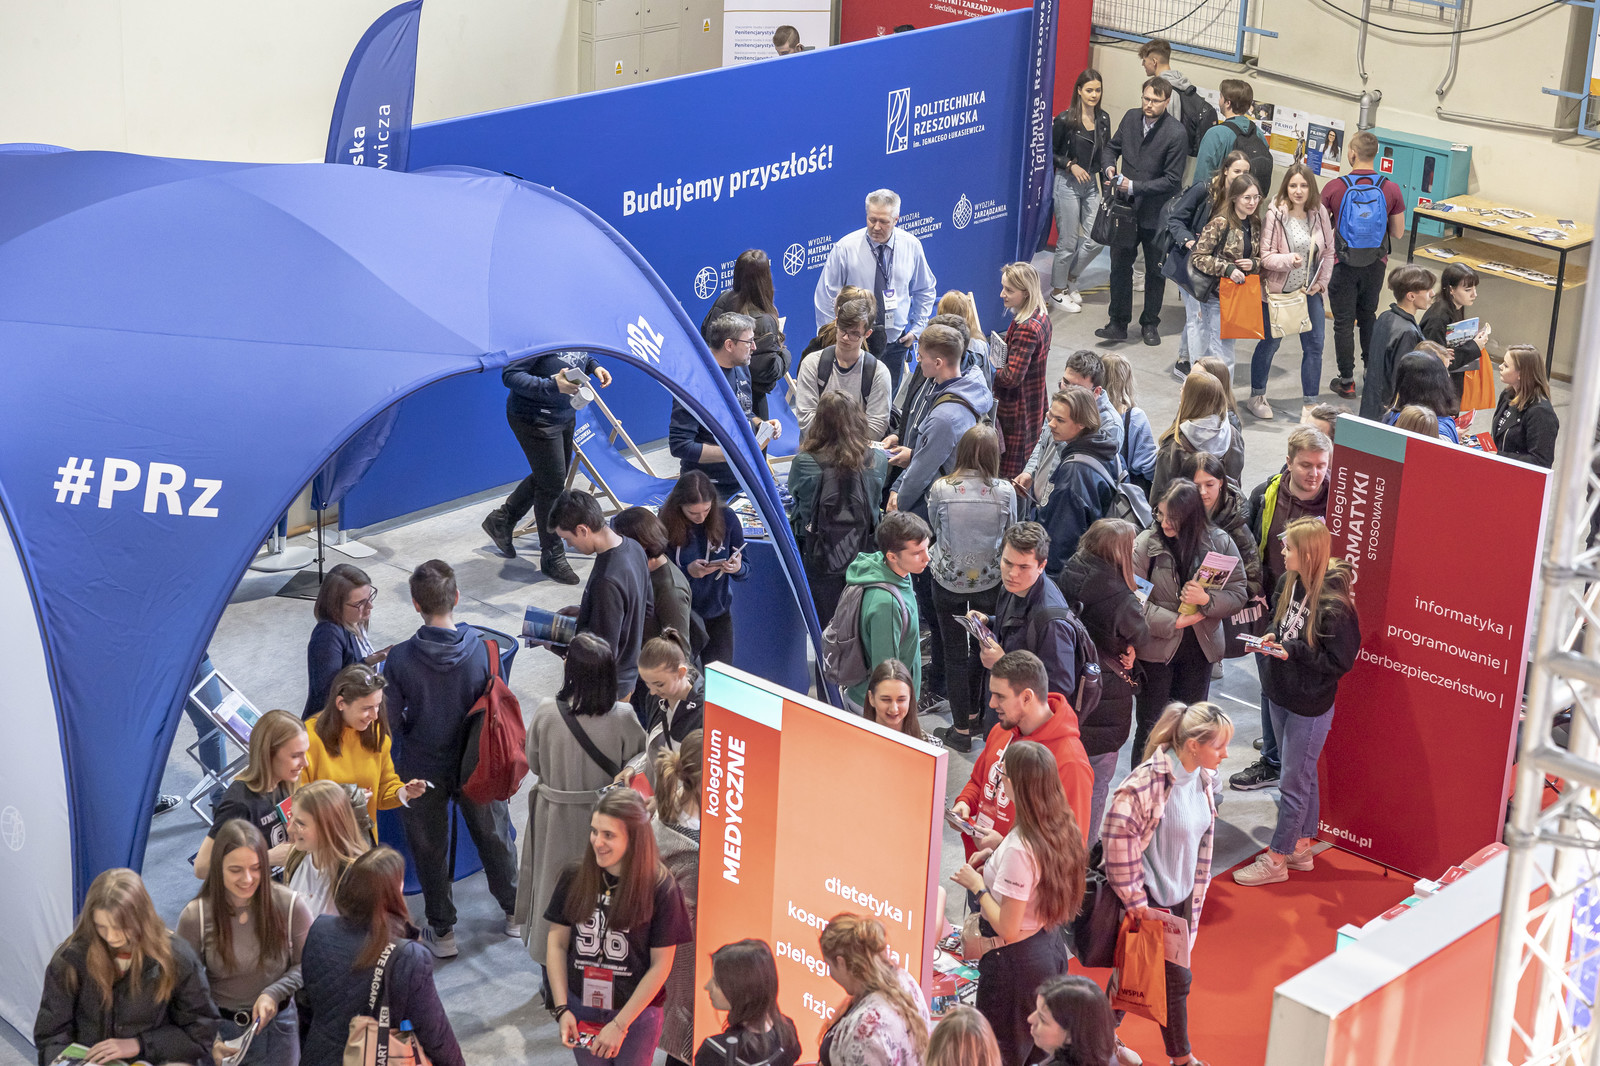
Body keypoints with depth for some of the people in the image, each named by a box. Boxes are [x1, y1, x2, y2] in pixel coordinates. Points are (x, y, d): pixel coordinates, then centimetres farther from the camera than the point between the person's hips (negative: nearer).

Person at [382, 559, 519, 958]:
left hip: (422, 770, -1)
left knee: (429, 850, 19)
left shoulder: (400, 660, -24)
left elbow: (391, 723, -15)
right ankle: (514, 912, 43)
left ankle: (442, 931, 33)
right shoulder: (483, 649, -21)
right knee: (493, 836, 24)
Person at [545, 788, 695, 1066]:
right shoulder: (575, 878, -7)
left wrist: (620, 1024, -14)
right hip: (581, 1008, 3)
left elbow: (661, 965, -13)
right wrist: (562, 1009, -7)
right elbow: (557, 943, 0)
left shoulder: (661, 890, -16)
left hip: (636, 1014, -3)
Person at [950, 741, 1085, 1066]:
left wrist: (976, 884, -14)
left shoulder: (1018, 849, -29)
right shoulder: (1062, 829, -4)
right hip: (1051, 948, 9)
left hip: (1016, 963, -9)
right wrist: (997, 853, 9)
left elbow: (1007, 929, -25)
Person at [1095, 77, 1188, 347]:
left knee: (1155, 269, 11)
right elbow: (1114, 147, 16)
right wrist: (1109, 167, -6)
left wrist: (1134, 186, -21)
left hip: (1157, 213, -4)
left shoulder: (1176, 133, -17)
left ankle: (1150, 323, 25)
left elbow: (1172, 179, -16)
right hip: (1126, 207, 4)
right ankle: (1118, 323, 12)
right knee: (1120, 265, 3)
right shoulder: (1131, 118, -1)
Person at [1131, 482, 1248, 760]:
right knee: (1150, 726, 4)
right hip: (1157, 645, -2)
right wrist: (1173, 622, -18)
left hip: (1200, 648, 2)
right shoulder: (1146, 543, -10)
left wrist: (1207, 600, -22)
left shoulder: (1219, 543, -4)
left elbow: (1238, 594, -3)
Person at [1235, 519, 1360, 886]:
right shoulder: (1289, 583, -2)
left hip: (1310, 705, -8)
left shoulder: (1333, 604, -25)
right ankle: (1301, 846, 35)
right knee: (1304, 775, 22)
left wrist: (1293, 650, -23)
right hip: (1281, 694, 8)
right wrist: (1272, 638, -4)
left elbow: (1340, 661, -21)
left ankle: (1276, 860, 14)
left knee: (1294, 783, 4)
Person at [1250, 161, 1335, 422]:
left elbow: (1328, 251, 7)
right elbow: (1265, 256, -16)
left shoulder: (1319, 213, -2)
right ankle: (1256, 397, 28)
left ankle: (1310, 403, 14)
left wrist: (1321, 282, -2)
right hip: (1279, 291, -4)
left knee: (1314, 346, 3)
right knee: (1269, 343, 10)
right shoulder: (1275, 214, -15)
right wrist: (1289, 260, -33)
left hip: (1310, 292, 4)